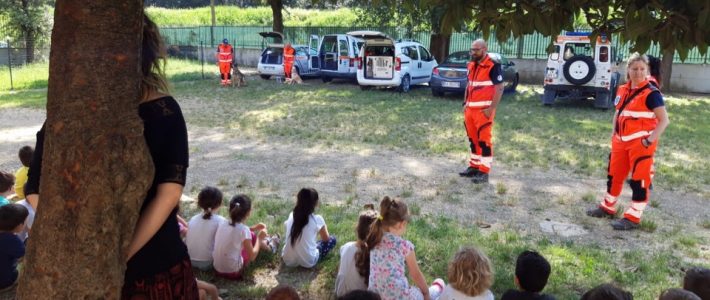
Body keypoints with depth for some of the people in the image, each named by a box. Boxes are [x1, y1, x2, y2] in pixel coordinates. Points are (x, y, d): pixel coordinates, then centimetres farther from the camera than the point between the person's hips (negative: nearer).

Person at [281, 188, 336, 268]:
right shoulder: (317, 219, -12)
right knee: (332, 239, 13)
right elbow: (326, 239, 5)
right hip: (308, 262, -5)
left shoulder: (291, 215, 1)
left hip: (288, 260, 5)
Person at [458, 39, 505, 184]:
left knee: (484, 140, -5)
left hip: (483, 110, -8)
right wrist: (465, 103, 15)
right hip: (470, 109, 8)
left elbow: (500, 88, -15)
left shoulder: (493, 66, -12)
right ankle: (474, 166, 26)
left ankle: (484, 172, -1)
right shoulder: (471, 66, 13)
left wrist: (491, 109, -19)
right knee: (473, 139, 15)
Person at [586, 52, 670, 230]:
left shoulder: (651, 93, -13)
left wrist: (650, 140, -21)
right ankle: (608, 208, 34)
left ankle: (633, 218, 8)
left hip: (640, 143, -7)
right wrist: (614, 133, 12)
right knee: (615, 175, 17)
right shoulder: (623, 90, 7)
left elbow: (664, 120, -15)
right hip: (621, 142, 7)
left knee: (639, 180, 0)